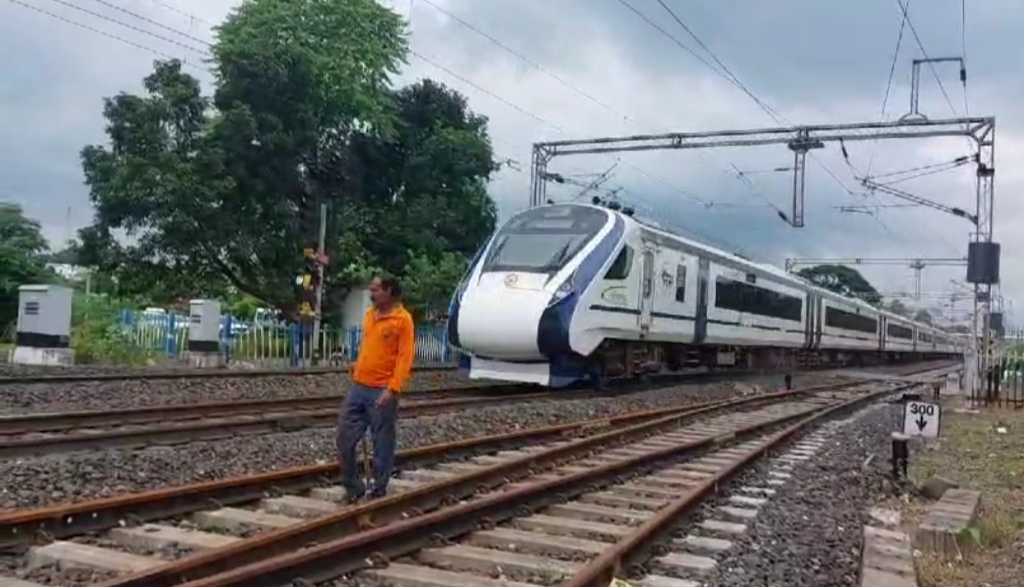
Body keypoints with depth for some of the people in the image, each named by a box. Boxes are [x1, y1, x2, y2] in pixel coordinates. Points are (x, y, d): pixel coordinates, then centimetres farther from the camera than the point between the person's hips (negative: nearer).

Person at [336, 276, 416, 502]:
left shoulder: (403, 319, -10)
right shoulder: (370, 314, 12)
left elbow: (404, 358, -14)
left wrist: (392, 389, -21)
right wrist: (356, 372, 16)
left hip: (382, 391, -7)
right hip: (358, 387, 7)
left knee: (382, 444, 3)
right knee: (345, 438, 6)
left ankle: (379, 489, 16)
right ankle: (353, 486, 20)